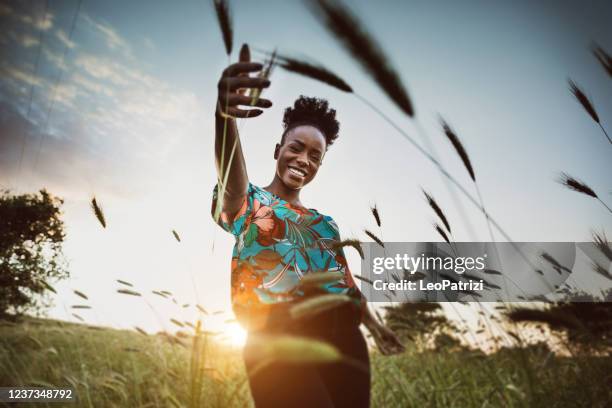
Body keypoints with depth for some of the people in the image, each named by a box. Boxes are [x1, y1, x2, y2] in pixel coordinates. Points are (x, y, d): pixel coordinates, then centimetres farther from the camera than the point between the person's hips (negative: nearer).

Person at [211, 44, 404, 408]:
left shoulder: (326, 223, 27)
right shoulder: (248, 201, 10)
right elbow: (231, 176, -15)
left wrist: (375, 325, 10)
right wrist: (225, 113, -36)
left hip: (343, 337, 5)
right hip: (279, 336, -5)